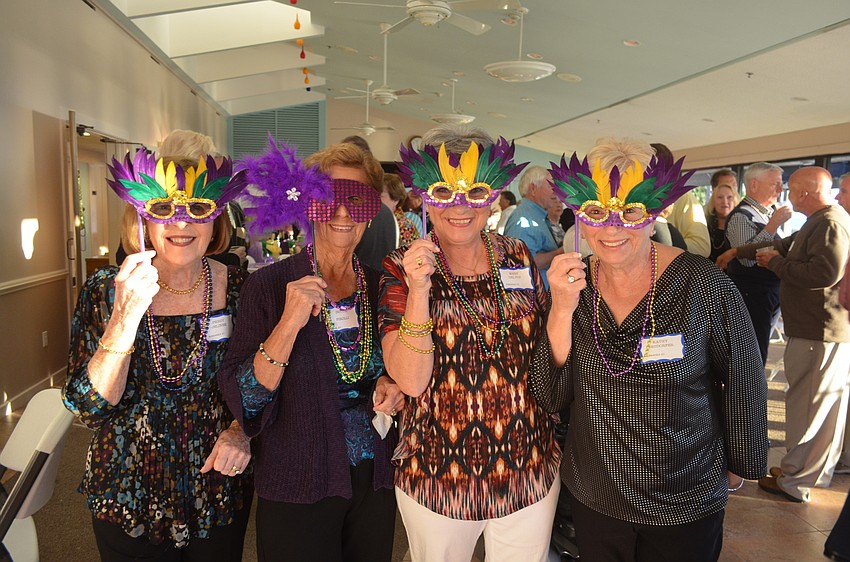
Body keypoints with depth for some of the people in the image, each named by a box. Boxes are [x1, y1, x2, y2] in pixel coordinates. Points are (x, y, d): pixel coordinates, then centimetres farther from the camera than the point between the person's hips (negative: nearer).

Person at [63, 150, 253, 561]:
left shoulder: (238, 288, -9)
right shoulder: (104, 290, -10)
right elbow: (87, 408, -16)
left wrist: (240, 429, -15)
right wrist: (125, 319, -28)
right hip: (128, 497, 0)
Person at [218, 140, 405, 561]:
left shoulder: (381, 286, -1)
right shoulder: (269, 285, -12)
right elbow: (242, 400, -16)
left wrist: (390, 383, -9)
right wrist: (289, 323, -28)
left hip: (376, 481, 4)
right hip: (297, 488, -3)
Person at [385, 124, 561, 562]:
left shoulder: (519, 258, -1)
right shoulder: (401, 270, -10)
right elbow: (411, 381, -19)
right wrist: (418, 292, -27)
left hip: (530, 471, 3)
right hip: (436, 475, -2)